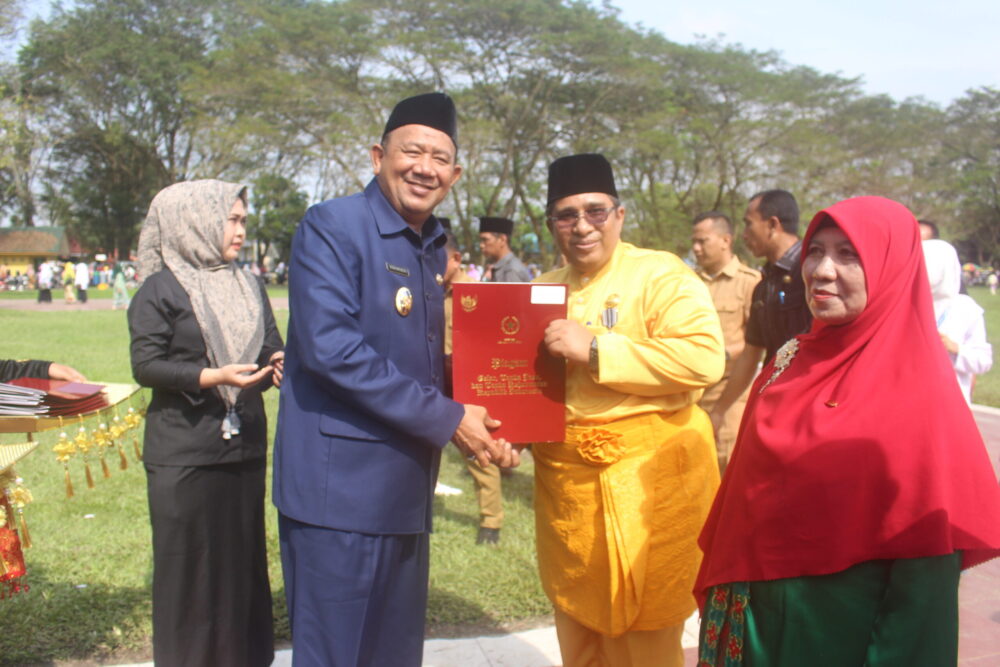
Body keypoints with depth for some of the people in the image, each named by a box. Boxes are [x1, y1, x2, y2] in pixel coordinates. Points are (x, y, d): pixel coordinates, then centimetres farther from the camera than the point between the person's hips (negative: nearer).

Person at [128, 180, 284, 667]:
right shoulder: (161, 289, -4)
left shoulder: (248, 286, 13)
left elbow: (269, 349, 13)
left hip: (244, 444, 5)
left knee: (242, 554, 9)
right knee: (189, 563, 3)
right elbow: (145, 365, -10)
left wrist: (276, 365, -11)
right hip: (184, 451, -5)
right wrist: (211, 377, -22)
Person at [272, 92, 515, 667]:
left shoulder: (435, 247, 12)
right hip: (341, 484, -8)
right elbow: (330, 347, -22)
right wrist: (447, 419, -17)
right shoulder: (332, 226, -11)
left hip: (408, 487, 8)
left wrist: (480, 429, 0)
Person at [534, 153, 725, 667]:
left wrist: (594, 349, -22)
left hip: (648, 477, -6)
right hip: (565, 482, 6)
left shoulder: (660, 275, -7)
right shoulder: (544, 288, 13)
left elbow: (704, 358, -22)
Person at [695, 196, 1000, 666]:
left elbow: (928, 561, -16)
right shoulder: (790, 361, 1)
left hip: (844, 628, -5)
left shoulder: (917, 387, -16)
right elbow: (750, 485, 7)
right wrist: (721, 597, 6)